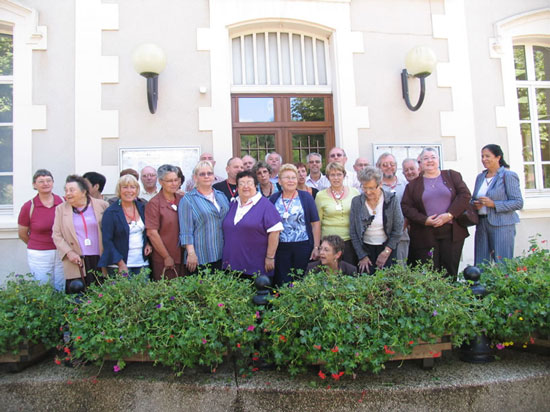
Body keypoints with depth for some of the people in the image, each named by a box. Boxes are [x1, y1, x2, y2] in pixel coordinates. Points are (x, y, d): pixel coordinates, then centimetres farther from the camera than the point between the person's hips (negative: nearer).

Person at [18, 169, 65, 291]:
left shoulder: (64, 202, -1)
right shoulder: (28, 207, -5)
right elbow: (22, 234, 7)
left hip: (62, 254, 2)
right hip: (39, 256, -2)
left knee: (63, 290, 8)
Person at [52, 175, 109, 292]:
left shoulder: (102, 205, 4)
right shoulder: (61, 209, 9)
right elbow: (56, 235, 8)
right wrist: (69, 252, -6)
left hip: (100, 261, 0)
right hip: (76, 263, 1)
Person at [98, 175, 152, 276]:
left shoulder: (142, 207, 8)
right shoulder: (110, 212, -5)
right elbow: (107, 240, -8)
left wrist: (148, 243, 2)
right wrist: (121, 263, -15)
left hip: (142, 263, 4)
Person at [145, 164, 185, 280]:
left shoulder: (182, 200, 7)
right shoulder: (154, 203, -8)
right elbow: (152, 233, -11)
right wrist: (167, 257, -10)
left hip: (183, 258, 5)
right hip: (163, 262, -5)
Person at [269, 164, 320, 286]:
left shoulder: (306, 197, 2)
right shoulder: (274, 199, 7)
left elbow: (315, 223, 0)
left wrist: (316, 247, -5)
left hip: (303, 247, -1)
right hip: (280, 248, 2)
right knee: (282, 283, 4)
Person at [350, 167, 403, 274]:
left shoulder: (392, 199, -6)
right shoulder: (356, 201, -3)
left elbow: (398, 229, -4)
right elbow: (353, 232, 0)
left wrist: (386, 252, -7)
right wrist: (362, 256, -2)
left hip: (387, 247, -1)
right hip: (365, 248, 1)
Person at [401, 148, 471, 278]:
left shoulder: (452, 176, 11)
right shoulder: (413, 184, 11)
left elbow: (465, 195, 0)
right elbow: (406, 207, 3)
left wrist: (449, 215, -12)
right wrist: (424, 220, -11)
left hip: (452, 232, 0)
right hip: (426, 236, 0)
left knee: (451, 272, 2)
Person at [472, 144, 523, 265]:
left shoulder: (508, 176, -3)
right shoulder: (480, 177, 15)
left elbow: (518, 203, -9)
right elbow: (474, 199, 23)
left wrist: (493, 204, -17)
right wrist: (475, 204, 0)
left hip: (502, 226, -6)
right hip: (482, 224, 6)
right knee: (481, 264, 5)